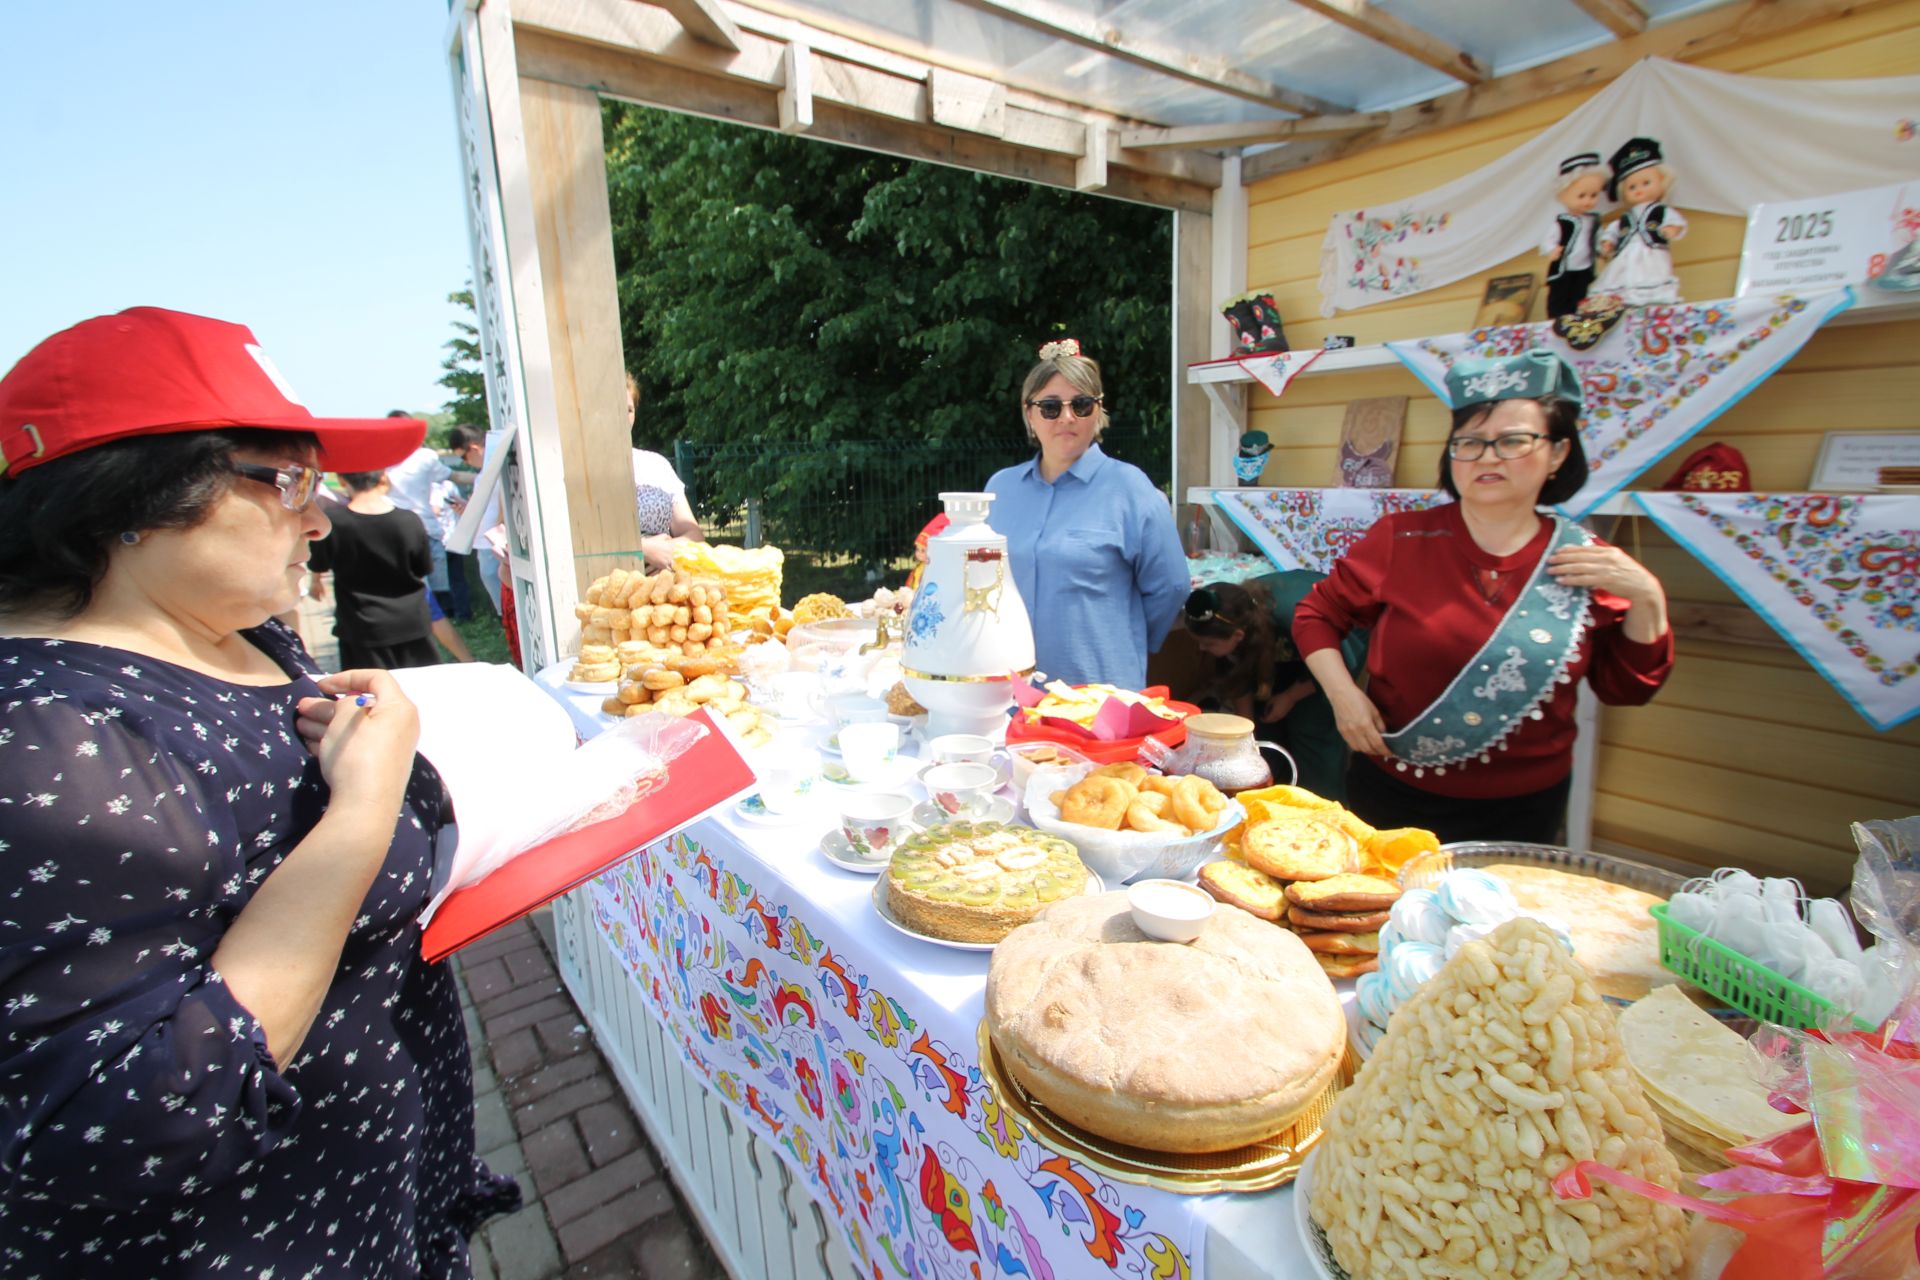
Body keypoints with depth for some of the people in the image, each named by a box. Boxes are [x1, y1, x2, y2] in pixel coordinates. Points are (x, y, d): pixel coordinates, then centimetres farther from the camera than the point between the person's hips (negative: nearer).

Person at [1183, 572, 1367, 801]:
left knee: (1311, 728, -14)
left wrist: (1290, 697, -15)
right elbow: (1239, 680, -9)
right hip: (1284, 648, 5)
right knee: (1264, 722, 2)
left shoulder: (1294, 620, -43)